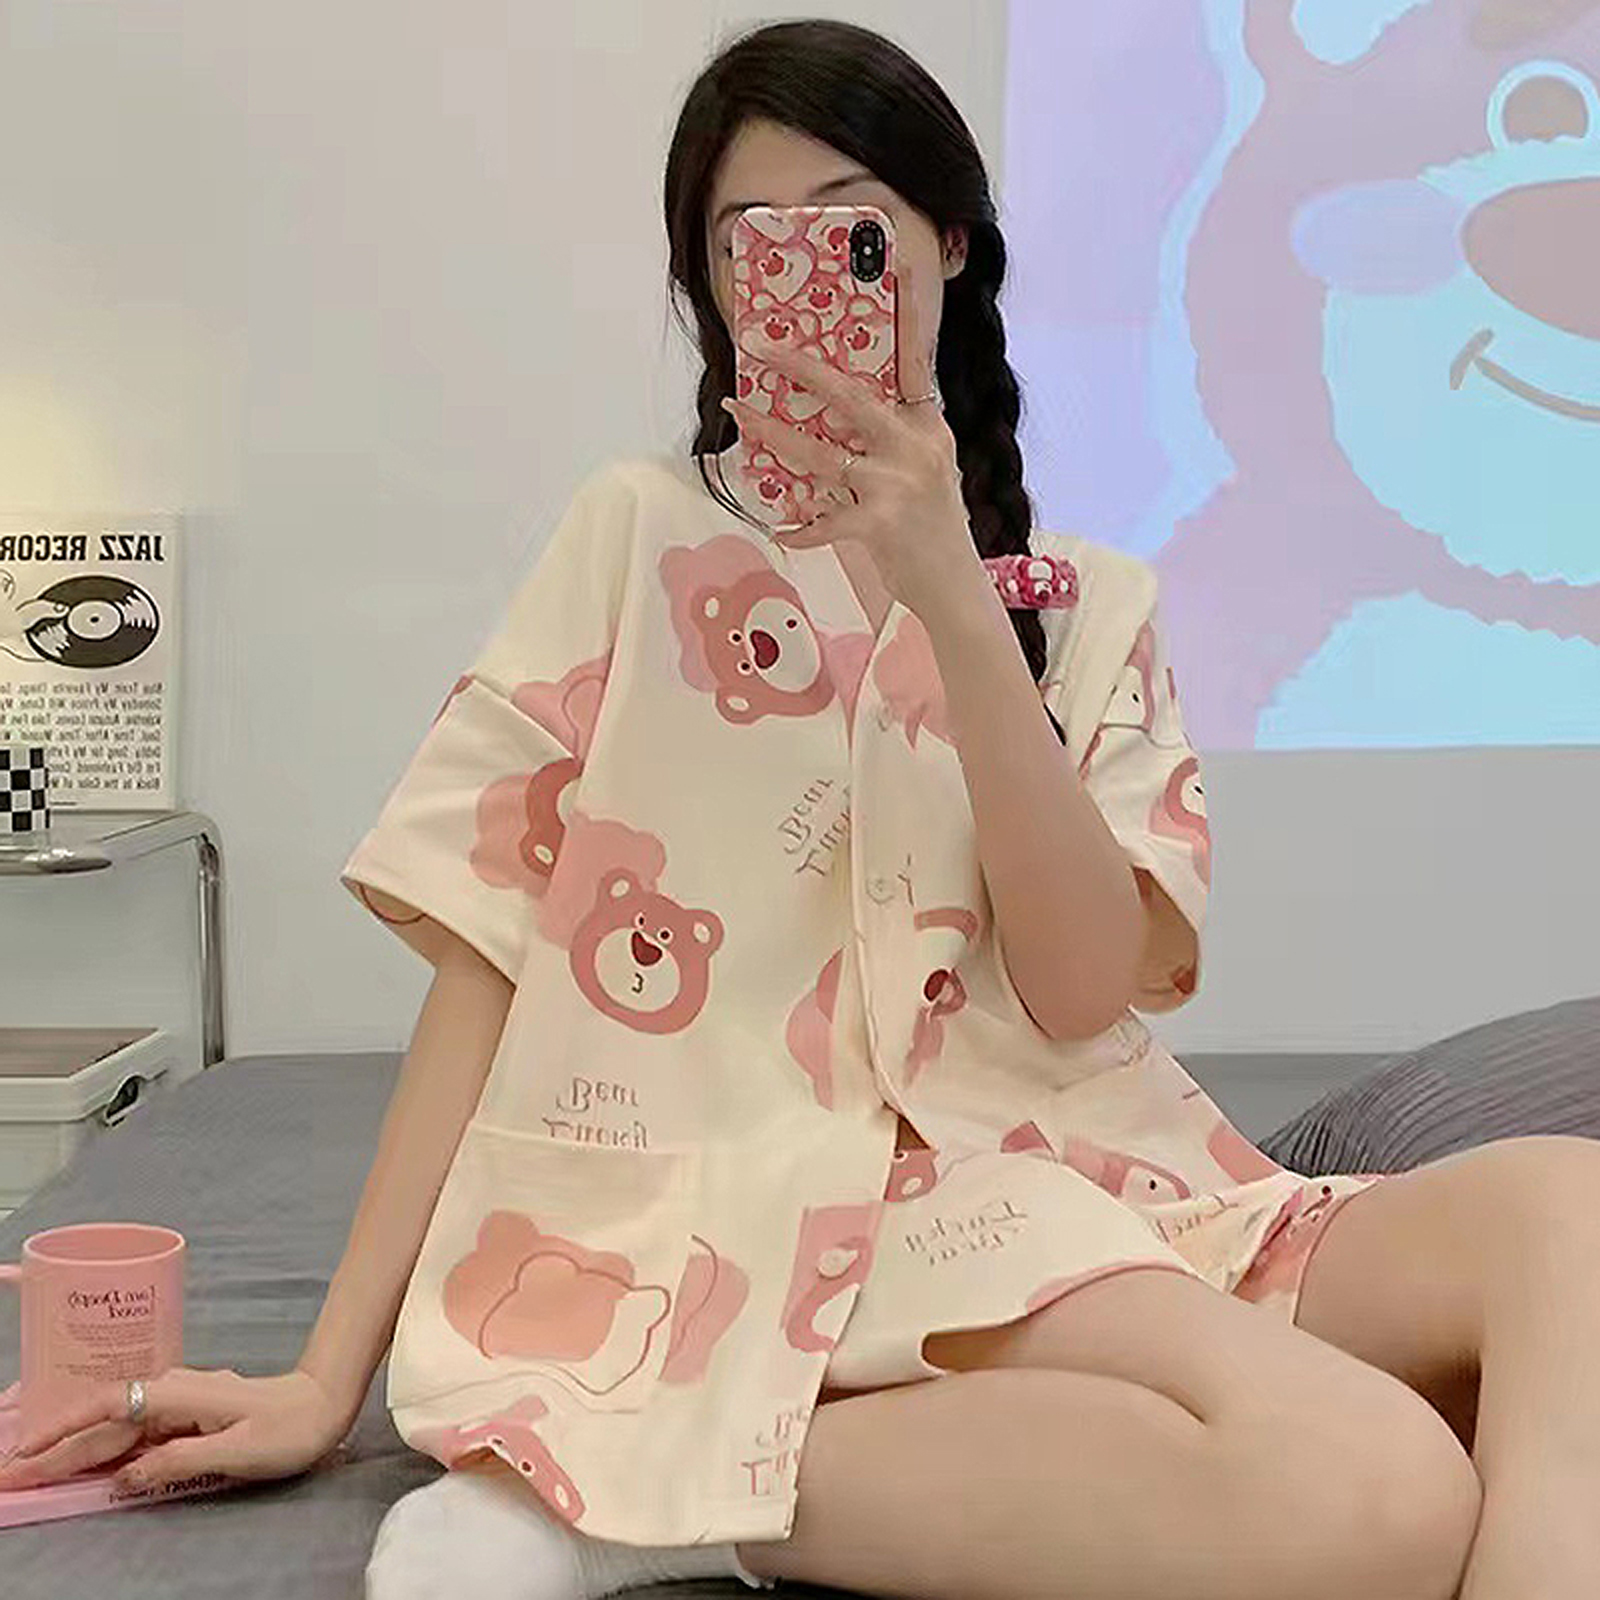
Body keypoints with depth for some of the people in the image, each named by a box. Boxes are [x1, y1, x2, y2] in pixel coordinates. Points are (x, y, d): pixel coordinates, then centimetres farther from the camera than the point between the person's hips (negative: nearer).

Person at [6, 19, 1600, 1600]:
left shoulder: (1092, 607, 13)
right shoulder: (641, 536, 6)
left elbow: (1085, 986, -3)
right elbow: (494, 947, 1)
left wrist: (945, 591, -14)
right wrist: (328, 1380, -5)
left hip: (1092, 1187, 5)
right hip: (791, 1207, -4)